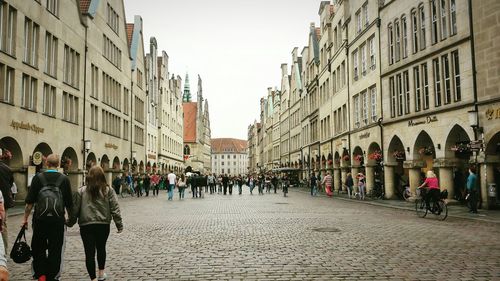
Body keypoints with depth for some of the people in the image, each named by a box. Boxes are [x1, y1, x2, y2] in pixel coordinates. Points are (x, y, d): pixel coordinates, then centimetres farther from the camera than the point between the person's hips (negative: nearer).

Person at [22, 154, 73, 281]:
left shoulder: (38, 178, -1)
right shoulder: (64, 179, 0)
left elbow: (30, 201, -3)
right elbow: (69, 203, 3)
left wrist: (25, 219, 4)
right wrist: (71, 218, 16)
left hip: (40, 219, 0)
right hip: (58, 220, 0)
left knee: (38, 249, 13)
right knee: (55, 250, 9)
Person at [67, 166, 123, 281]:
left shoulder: (81, 191, -2)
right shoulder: (108, 190, -3)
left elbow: (75, 209, 1)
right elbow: (115, 209, -4)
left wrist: (70, 223, 17)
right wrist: (119, 224, 2)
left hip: (86, 225, -2)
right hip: (103, 224, 2)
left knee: (89, 252, 2)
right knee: (101, 248, 22)